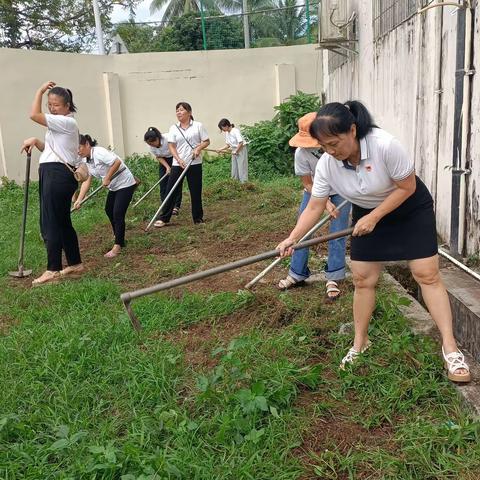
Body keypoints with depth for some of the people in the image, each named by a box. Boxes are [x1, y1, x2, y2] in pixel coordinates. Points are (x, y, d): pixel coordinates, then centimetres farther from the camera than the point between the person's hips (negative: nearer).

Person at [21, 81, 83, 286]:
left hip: (59, 175, -10)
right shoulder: (57, 124, 21)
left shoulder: (67, 122, -11)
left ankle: (53, 270, -1)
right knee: (62, 222, 13)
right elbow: (49, 149, 21)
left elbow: (34, 115, -18)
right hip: (51, 174, 10)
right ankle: (75, 264, 21)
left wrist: (40, 91, -7)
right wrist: (35, 141, 3)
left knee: (50, 223, -7)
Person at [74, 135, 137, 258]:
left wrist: (107, 178, -25)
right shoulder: (87, 161, 4)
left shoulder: (98, 152, -23)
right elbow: (86, 181, -1)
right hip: (114, 186, 11)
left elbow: (117, 162, -33)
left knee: (118, 214, -13)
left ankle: (118, 246, -5)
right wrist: (79, 199, -11)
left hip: (125, 183, -10)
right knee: (109, 210, 20)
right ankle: (119, 237, 39)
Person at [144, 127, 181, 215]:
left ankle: (176, 207, -3)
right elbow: (158, 157, -6)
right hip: (164, 160, 5)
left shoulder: (168, 139, -35)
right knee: (163, 183, -1)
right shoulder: (151, 146, -18)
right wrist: (167, 167, -20)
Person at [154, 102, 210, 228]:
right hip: (177, 164, 1)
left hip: (195, 164, -1)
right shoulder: (173, 128, 5)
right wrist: (179, 160, -14)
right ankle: (163, 218, 7)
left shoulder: (198, 126, 1)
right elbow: (171, 146, 0)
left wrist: (198, 148, -17)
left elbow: (206, 141, 3)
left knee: (196, 192, 6)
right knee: (171, 191, 0)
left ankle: (198, 218, 19)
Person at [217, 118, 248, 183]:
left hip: (241, 150, -8)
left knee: (241, 168, -5)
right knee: (234, 169, 11)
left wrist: (236, 151, -18)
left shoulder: (235, 131, -21)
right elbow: (228, 145, 10)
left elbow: (241, 143, -26)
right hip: (234, 151, 8)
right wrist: (221, 149, -2)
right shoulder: (227, 133, 4)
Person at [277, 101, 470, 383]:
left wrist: (374, 218, -24)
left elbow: (407, 187, -22)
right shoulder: (326, 164, -20)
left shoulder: (386, 145, -33)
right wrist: (292, 238, -25)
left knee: (427, 275, -9)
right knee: (362, 279, 2)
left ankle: (450, 346, 1)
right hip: (367, 213, 4)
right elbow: (315, 206, -14)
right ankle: (360, 343, 19)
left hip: (410, 209, -4)